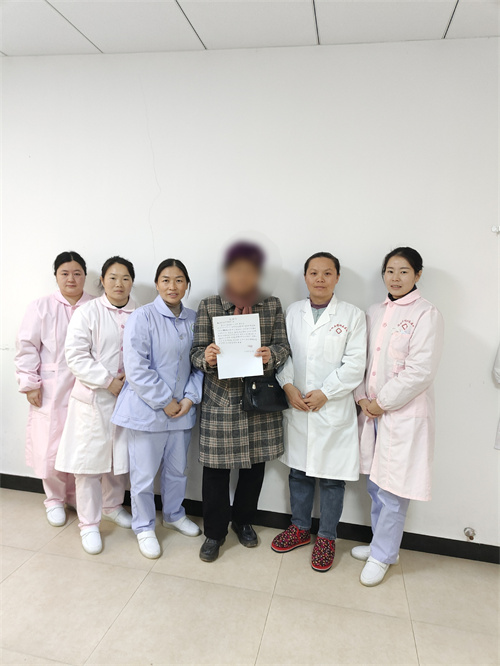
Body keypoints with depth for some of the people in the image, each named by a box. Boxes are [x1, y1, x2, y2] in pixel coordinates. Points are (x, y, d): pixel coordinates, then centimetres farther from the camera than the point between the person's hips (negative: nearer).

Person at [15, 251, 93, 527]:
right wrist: (29, 383, -4)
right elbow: (26, 347, 0)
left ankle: (77, 497, 32)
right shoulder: (41, 307, 1)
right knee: (50, 449, 5)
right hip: (51, 392, -1)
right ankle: (54, 499, 30)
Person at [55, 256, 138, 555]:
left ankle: (112, 506, 41)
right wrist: (108, 381, -15)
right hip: (93, 398, -3)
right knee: (90, 460, 5)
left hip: (127, 397, 3)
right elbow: (76, 355, -11)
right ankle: (89, 523, 22)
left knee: (120, 457, 16)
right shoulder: (88, 313, -5)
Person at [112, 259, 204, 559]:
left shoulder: (194, 319, 3)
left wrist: (190, 398, -6)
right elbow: (136, 369, -17)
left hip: (182, 409, 5)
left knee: (177, 469, 21)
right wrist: (165, 401, -15)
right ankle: (144, 527, 33)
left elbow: (198, 363, 7)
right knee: (144, 474, 9)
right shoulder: (142, 317, -12)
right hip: (147, 409, -5)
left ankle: (174, 514, 45)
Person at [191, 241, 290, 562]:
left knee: (255, 464, 15)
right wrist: (207, 358, -23)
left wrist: (271, 355, -20)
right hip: (220, 399, -1)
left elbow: (283, 347, 2)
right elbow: (197, 352, -1)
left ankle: (243, 520, 41)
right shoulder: (209, 306, -1)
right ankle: (215, 531, 30)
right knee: (216, 467, 6)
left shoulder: (273, 305, 3)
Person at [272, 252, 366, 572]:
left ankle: (327, 538, 29)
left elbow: (355, 364, -8)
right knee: (299, 471, 16)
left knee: (332, 478, 8)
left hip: (334, 410, -3)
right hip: (297, 408, 3)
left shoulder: (353, 315, -3)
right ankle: (300, 528, 37)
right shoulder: (293, 311, 7)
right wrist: (288, 385, -10)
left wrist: (324, 393, -13)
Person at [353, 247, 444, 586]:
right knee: (375, 484, 17)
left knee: (393, 491, 4)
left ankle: (382, 555, 24)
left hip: (405, 415, -6)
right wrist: (362, 398, -3)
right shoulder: (374, 313, 10)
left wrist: (383, 402, -12)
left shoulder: (426, 314, -9)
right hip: (372, 411, 6)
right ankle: (382, 543, 37)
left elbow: (421, 370, -16)